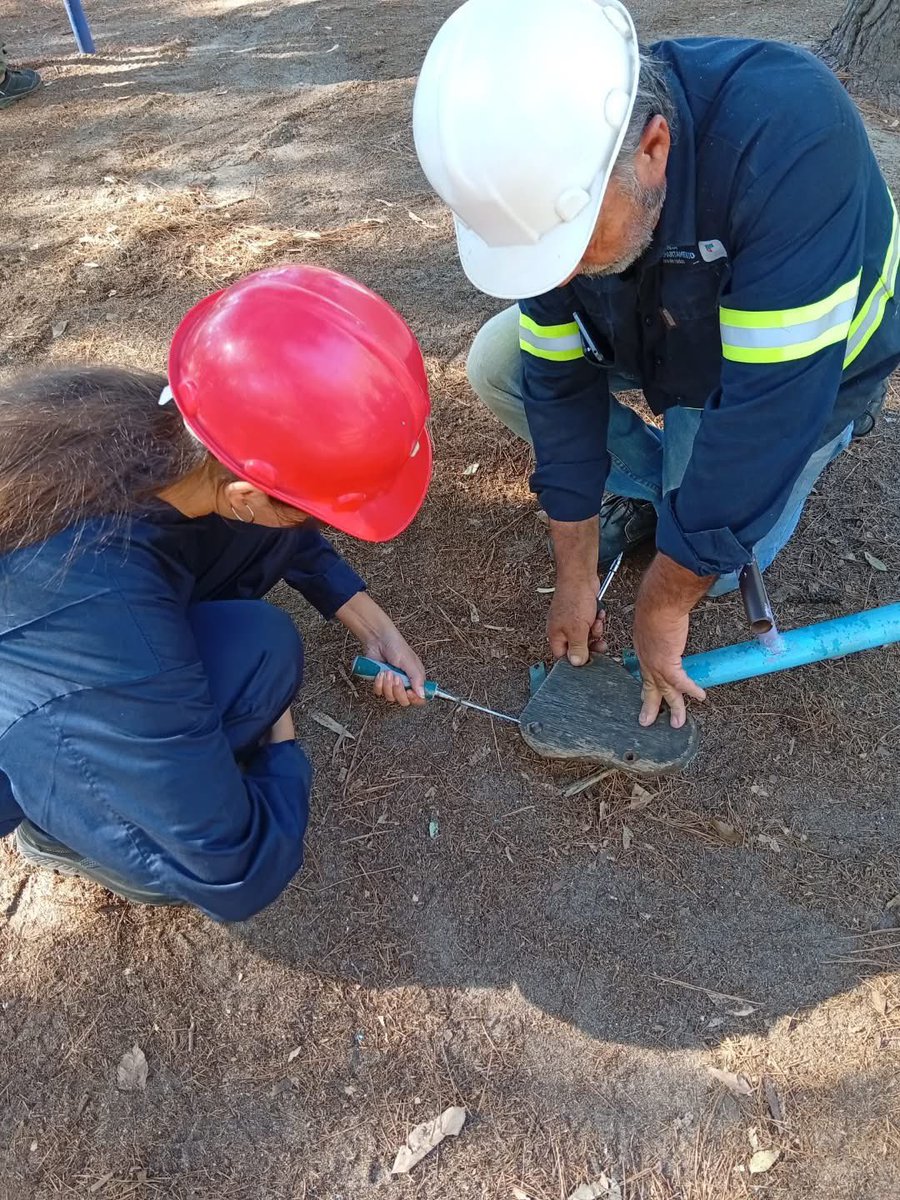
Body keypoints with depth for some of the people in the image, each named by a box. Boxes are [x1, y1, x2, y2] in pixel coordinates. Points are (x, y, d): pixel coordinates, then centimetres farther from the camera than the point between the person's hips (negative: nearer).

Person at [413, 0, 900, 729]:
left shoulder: (791, 137, -42)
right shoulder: (548, 176, -25)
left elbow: (764, 407, -39)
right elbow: (561, 380, -18)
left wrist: (663, 603, -29)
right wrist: (576, 573, -14)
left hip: (803, 363, -4)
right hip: (670, 335, 4)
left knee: (706, 566, -11)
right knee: (496, 366, -12)